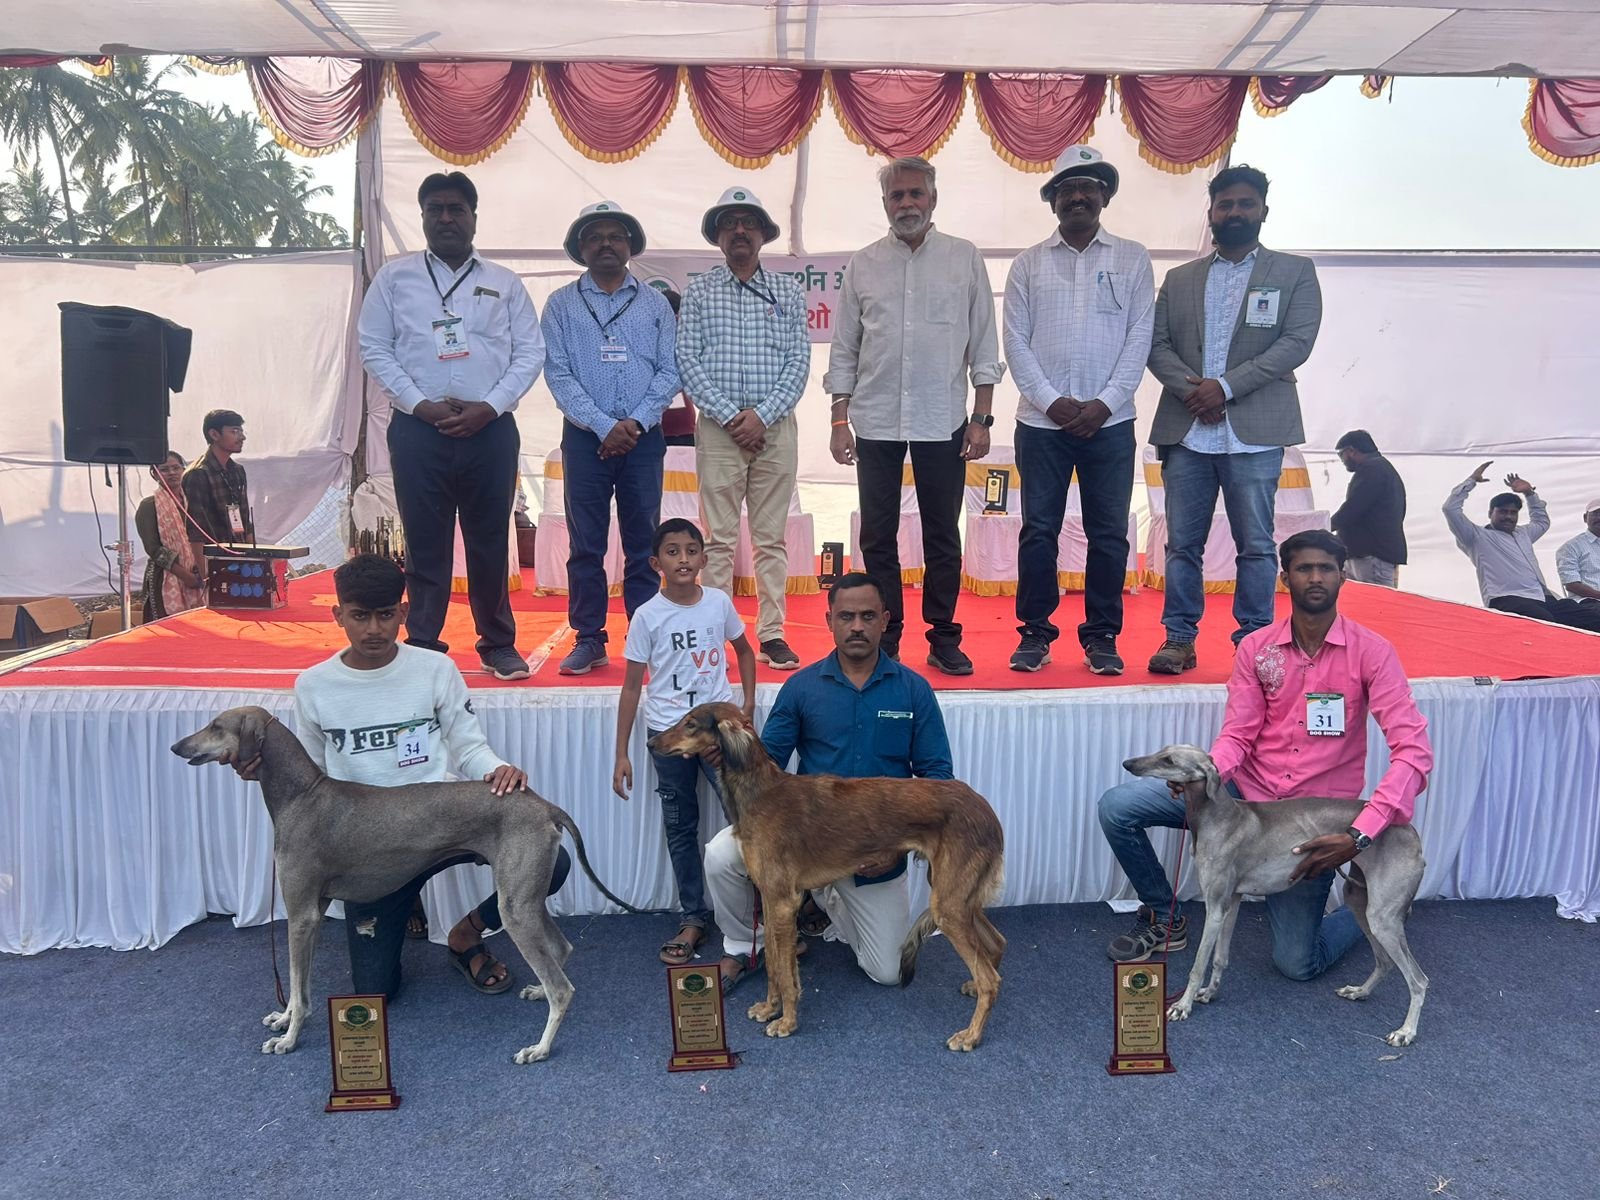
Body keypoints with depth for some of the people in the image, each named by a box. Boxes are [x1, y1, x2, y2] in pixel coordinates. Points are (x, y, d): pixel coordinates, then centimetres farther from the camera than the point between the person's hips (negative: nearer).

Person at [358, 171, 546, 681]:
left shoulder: (504, 282, 13)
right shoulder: (394, 278, 11)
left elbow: (531, 351, 6)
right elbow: (374, 349, 5)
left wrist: (489, 407, -8)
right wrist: (422, 405, -8)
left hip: (491, 428, 0)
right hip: (418, 428, 0)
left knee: (490, 541, 4)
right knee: (424, 542, 2)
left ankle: (498, 644, 12)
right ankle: (422, 645, 11)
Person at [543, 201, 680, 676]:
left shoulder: (654, 303, 10)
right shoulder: (561, 304, 7)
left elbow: (669, 371, 3)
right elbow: (557, 373, -1)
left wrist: (636, 423, -10)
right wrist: (605, 426, -11)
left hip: (644, 437, 1)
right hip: (585, 437, 0)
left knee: (643, 542, 3)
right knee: (586, 543, 3)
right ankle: (589, 641, 11)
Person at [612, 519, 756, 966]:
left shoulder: (719, 603, -2)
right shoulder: (647, 616, -7)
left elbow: (744, 651, 15)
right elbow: (632, 686, -2)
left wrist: (748, 705, 4)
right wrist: (621, 754, -3)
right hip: (668, 732, 0)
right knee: (681, 828, 10)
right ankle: (694, 918, 22)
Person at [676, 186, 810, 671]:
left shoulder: (787, 291, 11)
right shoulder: (699, 291, 9)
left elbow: (799, 362, 4)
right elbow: (688, 362, 0)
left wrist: (762, 415, -9)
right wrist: (729, 416, -9)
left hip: (775, 426, 1)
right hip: (718, 426, -1)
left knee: (771, 536, 3)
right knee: (719, 537, 0)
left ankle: (772, 634, 8)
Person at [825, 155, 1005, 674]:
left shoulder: (964, 258, 4)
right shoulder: (863, 264, 7)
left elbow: (984, 346, 4)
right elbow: (843, 352, 8)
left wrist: (981, 418, -2)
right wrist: (839, 421, 1)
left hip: (943, 422, -1)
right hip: (875, 422, 1)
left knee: (942, 536, 5)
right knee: (877, 538, 5)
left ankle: (943, 637, 16)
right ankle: (885, 640, 16)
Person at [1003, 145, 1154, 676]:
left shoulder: (1132, 259, 7)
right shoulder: (1029, 263, 8)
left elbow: (1140, 337, 1)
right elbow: (1015, 340, 2)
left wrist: (1104, 403, -9)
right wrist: (1051, 401, -9)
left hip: (1109, 421, 0)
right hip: (1041, 419, 0)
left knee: (1109, 534, 2)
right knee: (1038, 531, 2)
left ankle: (1102, 637, 13)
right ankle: (1034, 633, 12)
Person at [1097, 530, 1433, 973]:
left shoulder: (1371, 652, -12)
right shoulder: (1255, 648, -1)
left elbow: (1414, 752, -20)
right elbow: (1237, 736, -3)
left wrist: (1360, 835, -31)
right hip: (1247, 791, 3)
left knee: (1297, 963, -7)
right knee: (1117, 806, -13)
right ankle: (1163, 918, 12)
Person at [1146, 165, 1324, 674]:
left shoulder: (1295, 273, 9)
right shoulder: (1179, 279, 17)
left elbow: (1297, 342, -3)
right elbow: (1157, 344, 8)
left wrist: (1225, 387, -12)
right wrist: (1190, 389, -11)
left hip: (1254, 433, -2)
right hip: (1185, 431, 2)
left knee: (1255, 544, 1)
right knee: (1182, 542, 4)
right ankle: (1179, 637, 11)